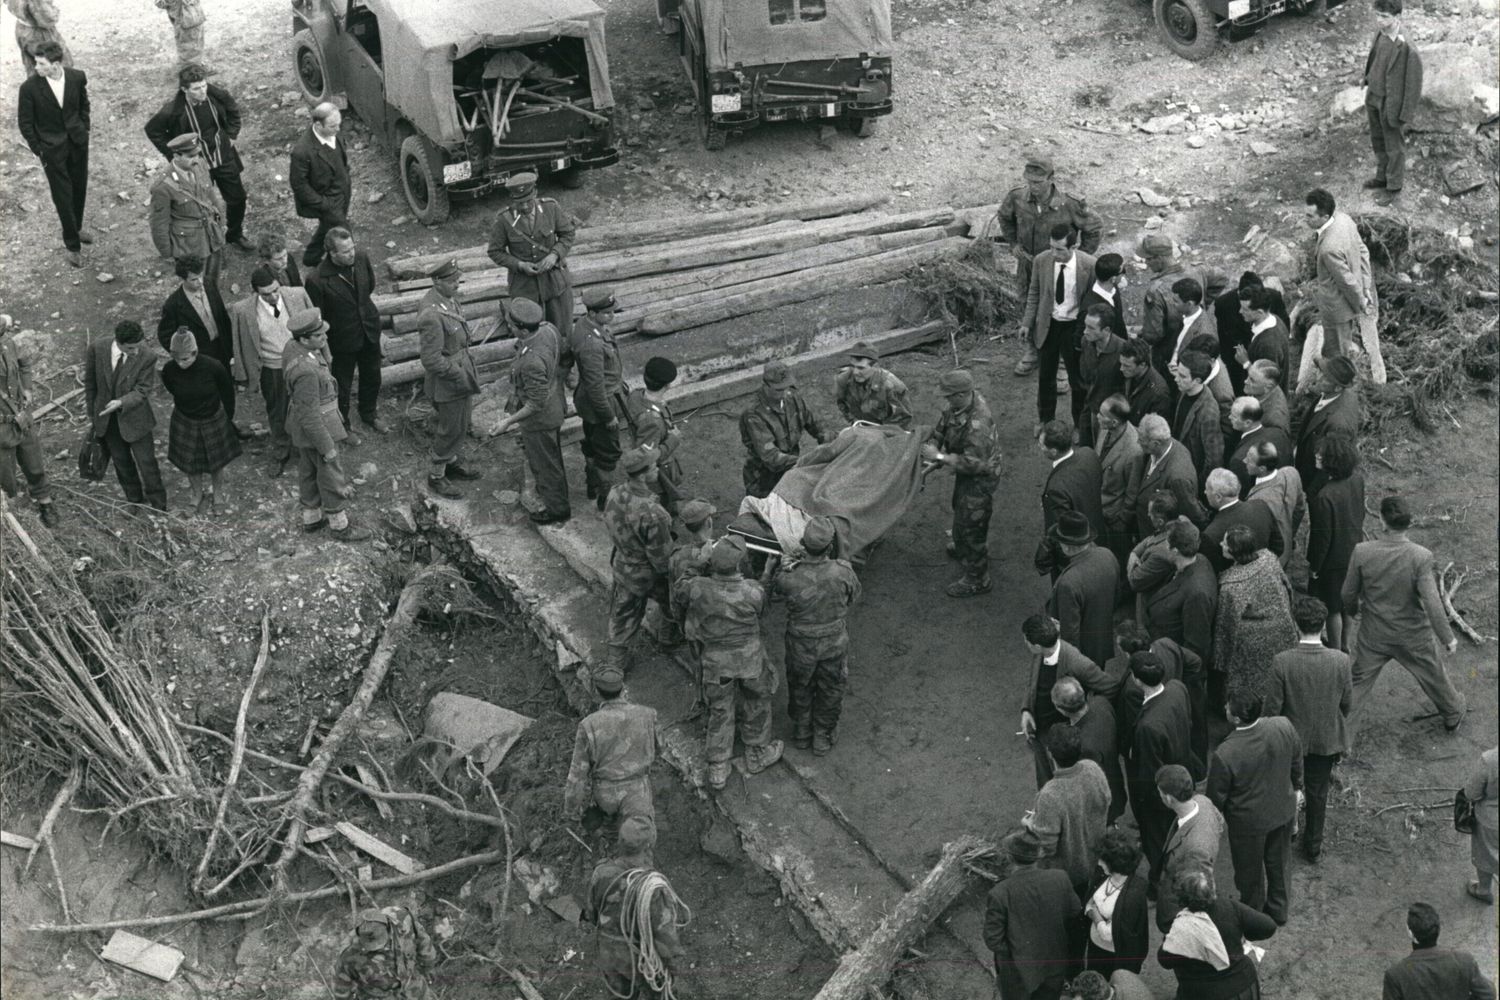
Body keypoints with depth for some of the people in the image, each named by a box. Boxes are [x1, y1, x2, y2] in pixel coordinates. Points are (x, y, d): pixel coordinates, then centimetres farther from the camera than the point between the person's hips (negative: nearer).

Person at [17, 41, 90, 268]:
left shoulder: (77, 77, -12)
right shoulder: (29, 87, -20)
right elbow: (25, 122, -9)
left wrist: (83, 130, 6)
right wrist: (38, 150, -7)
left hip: (78, 142, 3)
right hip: (52, 148, -3)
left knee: (79, 188, 18)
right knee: (63, 196, 3)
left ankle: (76, 228, 43)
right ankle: (72, 245, 17)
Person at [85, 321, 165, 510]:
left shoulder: (146, 358, -21)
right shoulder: (97, 349, -13)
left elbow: (141, 392, -19)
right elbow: (90, 381, 1)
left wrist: (121, 402, -37)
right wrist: (92, 411, 8)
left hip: (135, 419, -3)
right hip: (106, 420, 3)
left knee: (147, 464, 5)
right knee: (121, 463, 19)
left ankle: (159, 507, 21)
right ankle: (135, 501, 38)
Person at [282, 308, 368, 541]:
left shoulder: (292, 347, -9)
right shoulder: (305, 371, -36)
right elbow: (310, 417, -28)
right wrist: (327, 448, -20)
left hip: (300, 423, 9)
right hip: (316, 428, -9)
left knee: (308, 470, 24)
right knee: (330, 475, 10)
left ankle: (312, 517, 43)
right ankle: (339, 525, 28)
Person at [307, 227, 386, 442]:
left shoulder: (361, 257, -17)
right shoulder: (317, 281, -32)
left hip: (370, 331, 5)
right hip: (343, 340, -5)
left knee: (372, 377, 26)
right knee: (342, 386, 18)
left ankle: (369, 415, 54)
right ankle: (343, 426, 44)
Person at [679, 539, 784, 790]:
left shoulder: (696, 589, -25)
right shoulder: (754, 591, -26)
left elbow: (688, 625, -7)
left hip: (715, 662, 1)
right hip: (750, 659, -1)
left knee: (720, 712, 19)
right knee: (757, 704, 24)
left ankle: (717, 770, 25)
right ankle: (757, 755, 43)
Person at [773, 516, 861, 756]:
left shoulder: (789, 578, -30)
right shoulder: (842, 572, -28)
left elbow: (775, 592, -6)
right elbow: (854, 595, -6)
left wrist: (788, 565, 4)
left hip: (801, 646, 0)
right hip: (834, 644, 0)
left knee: (800, 689, 27)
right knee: (830, 690, 25)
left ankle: (802, 732, 48)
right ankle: (823, 737, 43)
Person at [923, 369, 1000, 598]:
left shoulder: (977, 425, -39)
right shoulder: (957, 405, -12)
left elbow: (973, 463, -35)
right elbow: (941, 428, 5)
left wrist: (940, 457, -31)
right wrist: (931, 445, -11)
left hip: (980, 479, -9)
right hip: (967, 475, 9)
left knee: (969, 525, 4)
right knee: (960, 509, 32)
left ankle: (977, 580, 22)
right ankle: (963, 549, 60)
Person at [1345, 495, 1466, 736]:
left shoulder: (1361, 552, -21)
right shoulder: (1421, 557, -26)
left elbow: (1348, 594, -7)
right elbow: (1432, 602, -25)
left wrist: (1353, 610, 16)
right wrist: (1448, 637, -12)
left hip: (1374, 636, 0)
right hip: (1414, 638, 0)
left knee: (1358, 683, 16)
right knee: (1434, 676, 25)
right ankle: (1454, 716, 50)